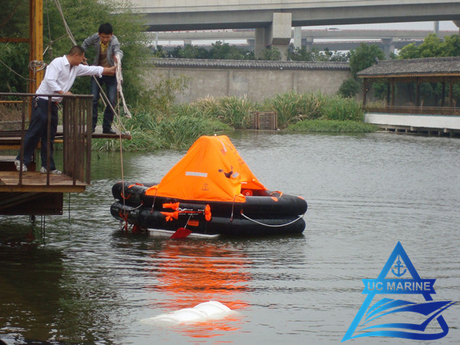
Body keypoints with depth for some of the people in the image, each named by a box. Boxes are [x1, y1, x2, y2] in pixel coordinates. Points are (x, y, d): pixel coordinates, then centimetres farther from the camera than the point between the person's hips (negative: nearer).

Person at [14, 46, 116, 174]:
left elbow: (94, 70, 22)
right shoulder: (57, 63, -12)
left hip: (53, 104, 9)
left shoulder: (76, 68, 14)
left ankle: (48, 166, 9)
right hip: (42, 101, -9)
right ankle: (21, 160, -2)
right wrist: (62, 92, -25)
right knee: (35, 132, -9)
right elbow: (50, 80, -22)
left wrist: (111, 69, 23)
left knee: (49, 136, 7)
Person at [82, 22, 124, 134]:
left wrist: (118, 56, -70)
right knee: (93, 99, -1)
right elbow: (86, 43, 12)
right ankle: (91, 126, 6)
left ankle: (107, 127, 8)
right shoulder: (95, 38, -11)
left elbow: (117, 50, -47)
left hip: (110, 74, -3)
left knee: (112, 101, -3)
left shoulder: (114, 41, -24)